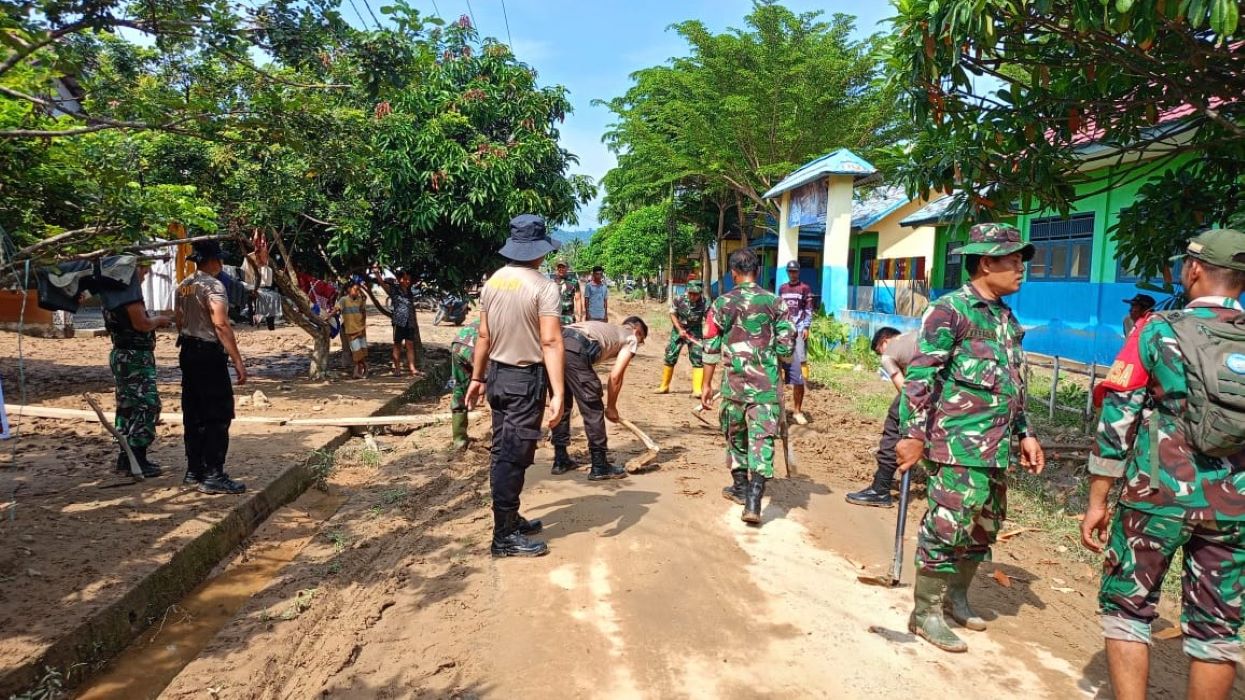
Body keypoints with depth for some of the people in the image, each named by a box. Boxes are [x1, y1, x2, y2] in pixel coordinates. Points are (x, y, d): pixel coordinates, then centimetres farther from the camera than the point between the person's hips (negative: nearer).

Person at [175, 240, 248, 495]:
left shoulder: (183, 286, 13)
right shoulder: (213, 285, -14)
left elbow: (179, 322, 17)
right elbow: (221, 324, -21)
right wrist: (238, 361, -22)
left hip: (188, 352, 9)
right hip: (209, 354, -9)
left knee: (194, 414, 13)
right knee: (218, 415, -6)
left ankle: (194, 470, 20)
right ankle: (213, 476, -6)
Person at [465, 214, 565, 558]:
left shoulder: (493, 282, 5)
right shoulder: (544, 286, -16)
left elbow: (484, 336, 9)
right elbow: (551, 342, -22)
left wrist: (477, 378, 17)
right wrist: (558, 393, -24)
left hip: (497, 375, 7)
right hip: (526, 379, -7)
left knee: (503, 452, 16)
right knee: (514, 456, -1)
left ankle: (510, 519, 30)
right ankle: (504, 537, 7)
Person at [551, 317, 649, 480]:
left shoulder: (606, 329, 38)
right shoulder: (631, 338, 19)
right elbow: (615, 376, 9)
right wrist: (611, 407, 20)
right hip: (574, 350, -8)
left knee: (561, 406, 21)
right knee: (594, 409, 5)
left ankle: (560, 460, 30)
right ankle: (599, 466, 12)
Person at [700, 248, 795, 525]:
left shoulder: (723, 303, -2)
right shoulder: (774, 302, 1)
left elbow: (711, 347, -2)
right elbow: (787, 344, 1)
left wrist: (707, 384, 5)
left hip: (734, 381, 0)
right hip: (767, 382, 0)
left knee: (736, 434, 19)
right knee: (762, 437, -2)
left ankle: (740, 487, 33)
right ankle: (753, 500, -12)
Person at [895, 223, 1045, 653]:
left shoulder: (1006, 318, 17)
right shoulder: (951, 310, -10)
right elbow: (920, 376, -16)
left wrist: (1024, 433, 19)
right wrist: (913, 434, -20)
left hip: (997, 448, 9)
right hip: (959, 444, -9)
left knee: (985, 528, 17)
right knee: (946, 528, -4)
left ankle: (955, 596, 35)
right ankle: (926, 613, 10)